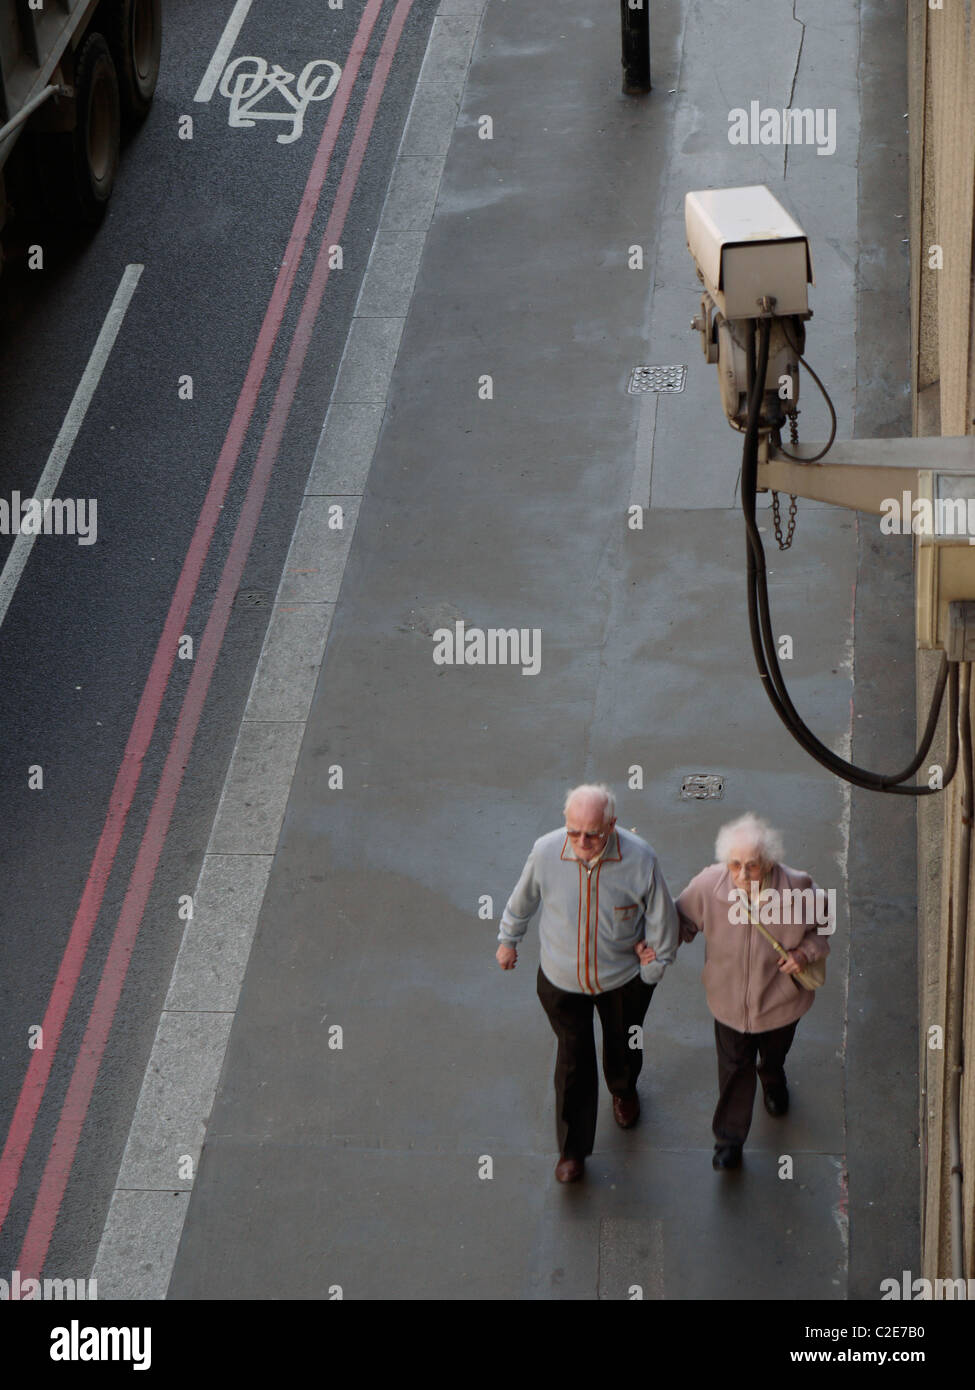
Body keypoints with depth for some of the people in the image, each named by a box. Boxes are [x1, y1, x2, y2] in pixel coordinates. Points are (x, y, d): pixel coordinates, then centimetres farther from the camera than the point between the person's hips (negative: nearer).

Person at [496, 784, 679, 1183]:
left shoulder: (639, 860, -29)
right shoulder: (546, 853, -27)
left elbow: (662, 921, -12)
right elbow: (523, 899, -4)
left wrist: (653, 969, 1)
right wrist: (508, 940, 12)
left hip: (623, 977, 1)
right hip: (562, 979, 0)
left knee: (622, 1044, 26)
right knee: (573, 1059, 10)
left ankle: (624, 1090, 61)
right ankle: (572, 1149, 30)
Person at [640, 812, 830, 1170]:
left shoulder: (797, 889, -30)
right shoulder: (709, 885, -29)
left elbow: (825, 923, -8)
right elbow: (683, 919, -9)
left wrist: (807, 952, -24)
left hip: (780, 998, 1)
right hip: (730, 999, -1)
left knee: (774, 1055, 32)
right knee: (734, 1068, 14)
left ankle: (773, 1081, 69)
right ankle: (729, 1140, 37)